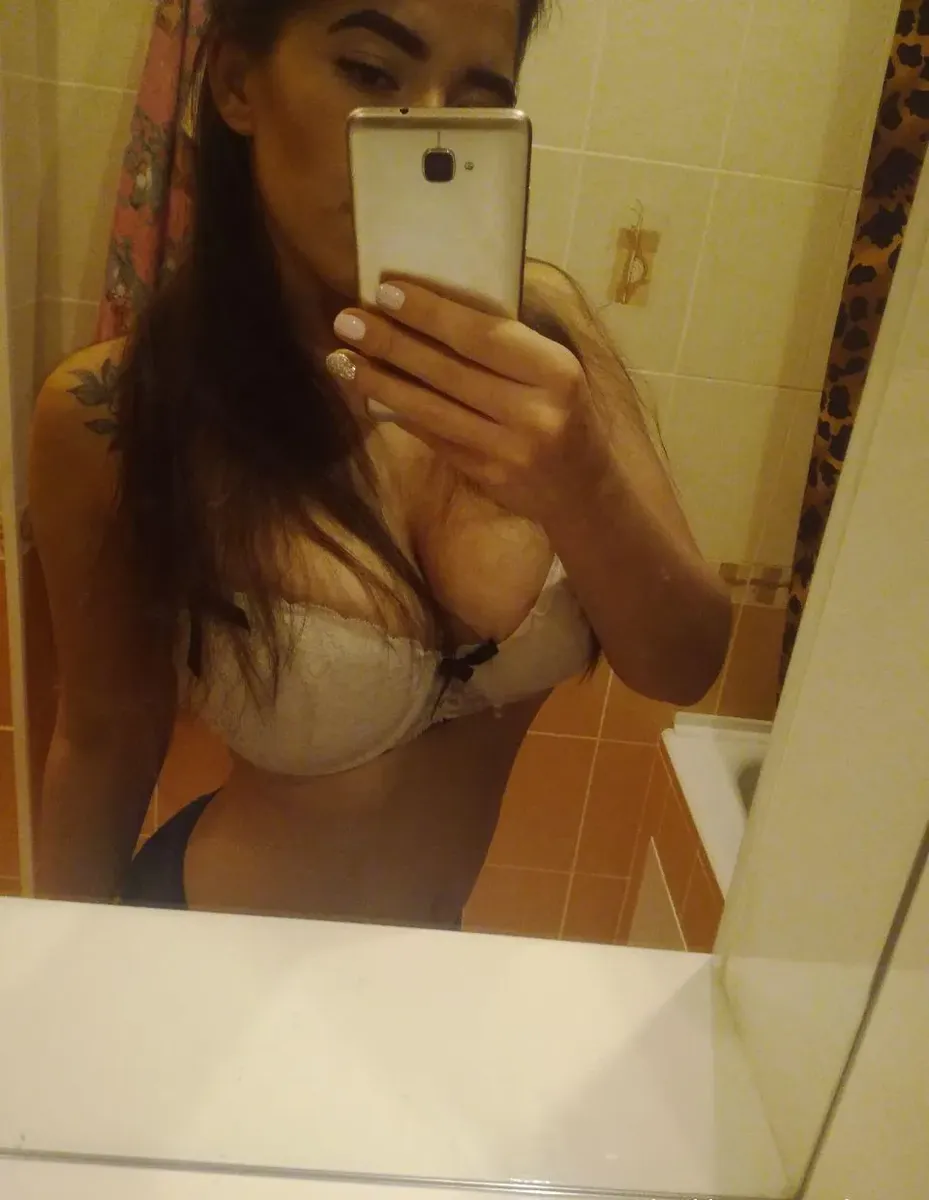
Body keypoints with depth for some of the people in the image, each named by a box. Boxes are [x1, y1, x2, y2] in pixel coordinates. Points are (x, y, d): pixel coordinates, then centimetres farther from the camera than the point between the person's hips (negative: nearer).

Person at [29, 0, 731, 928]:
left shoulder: (540, 323, -17)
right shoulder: (115, 413, -24)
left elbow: (683, 668, -18)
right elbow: (105, 747, -11)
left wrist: (582, 487, -38)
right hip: (228, 958, -3)